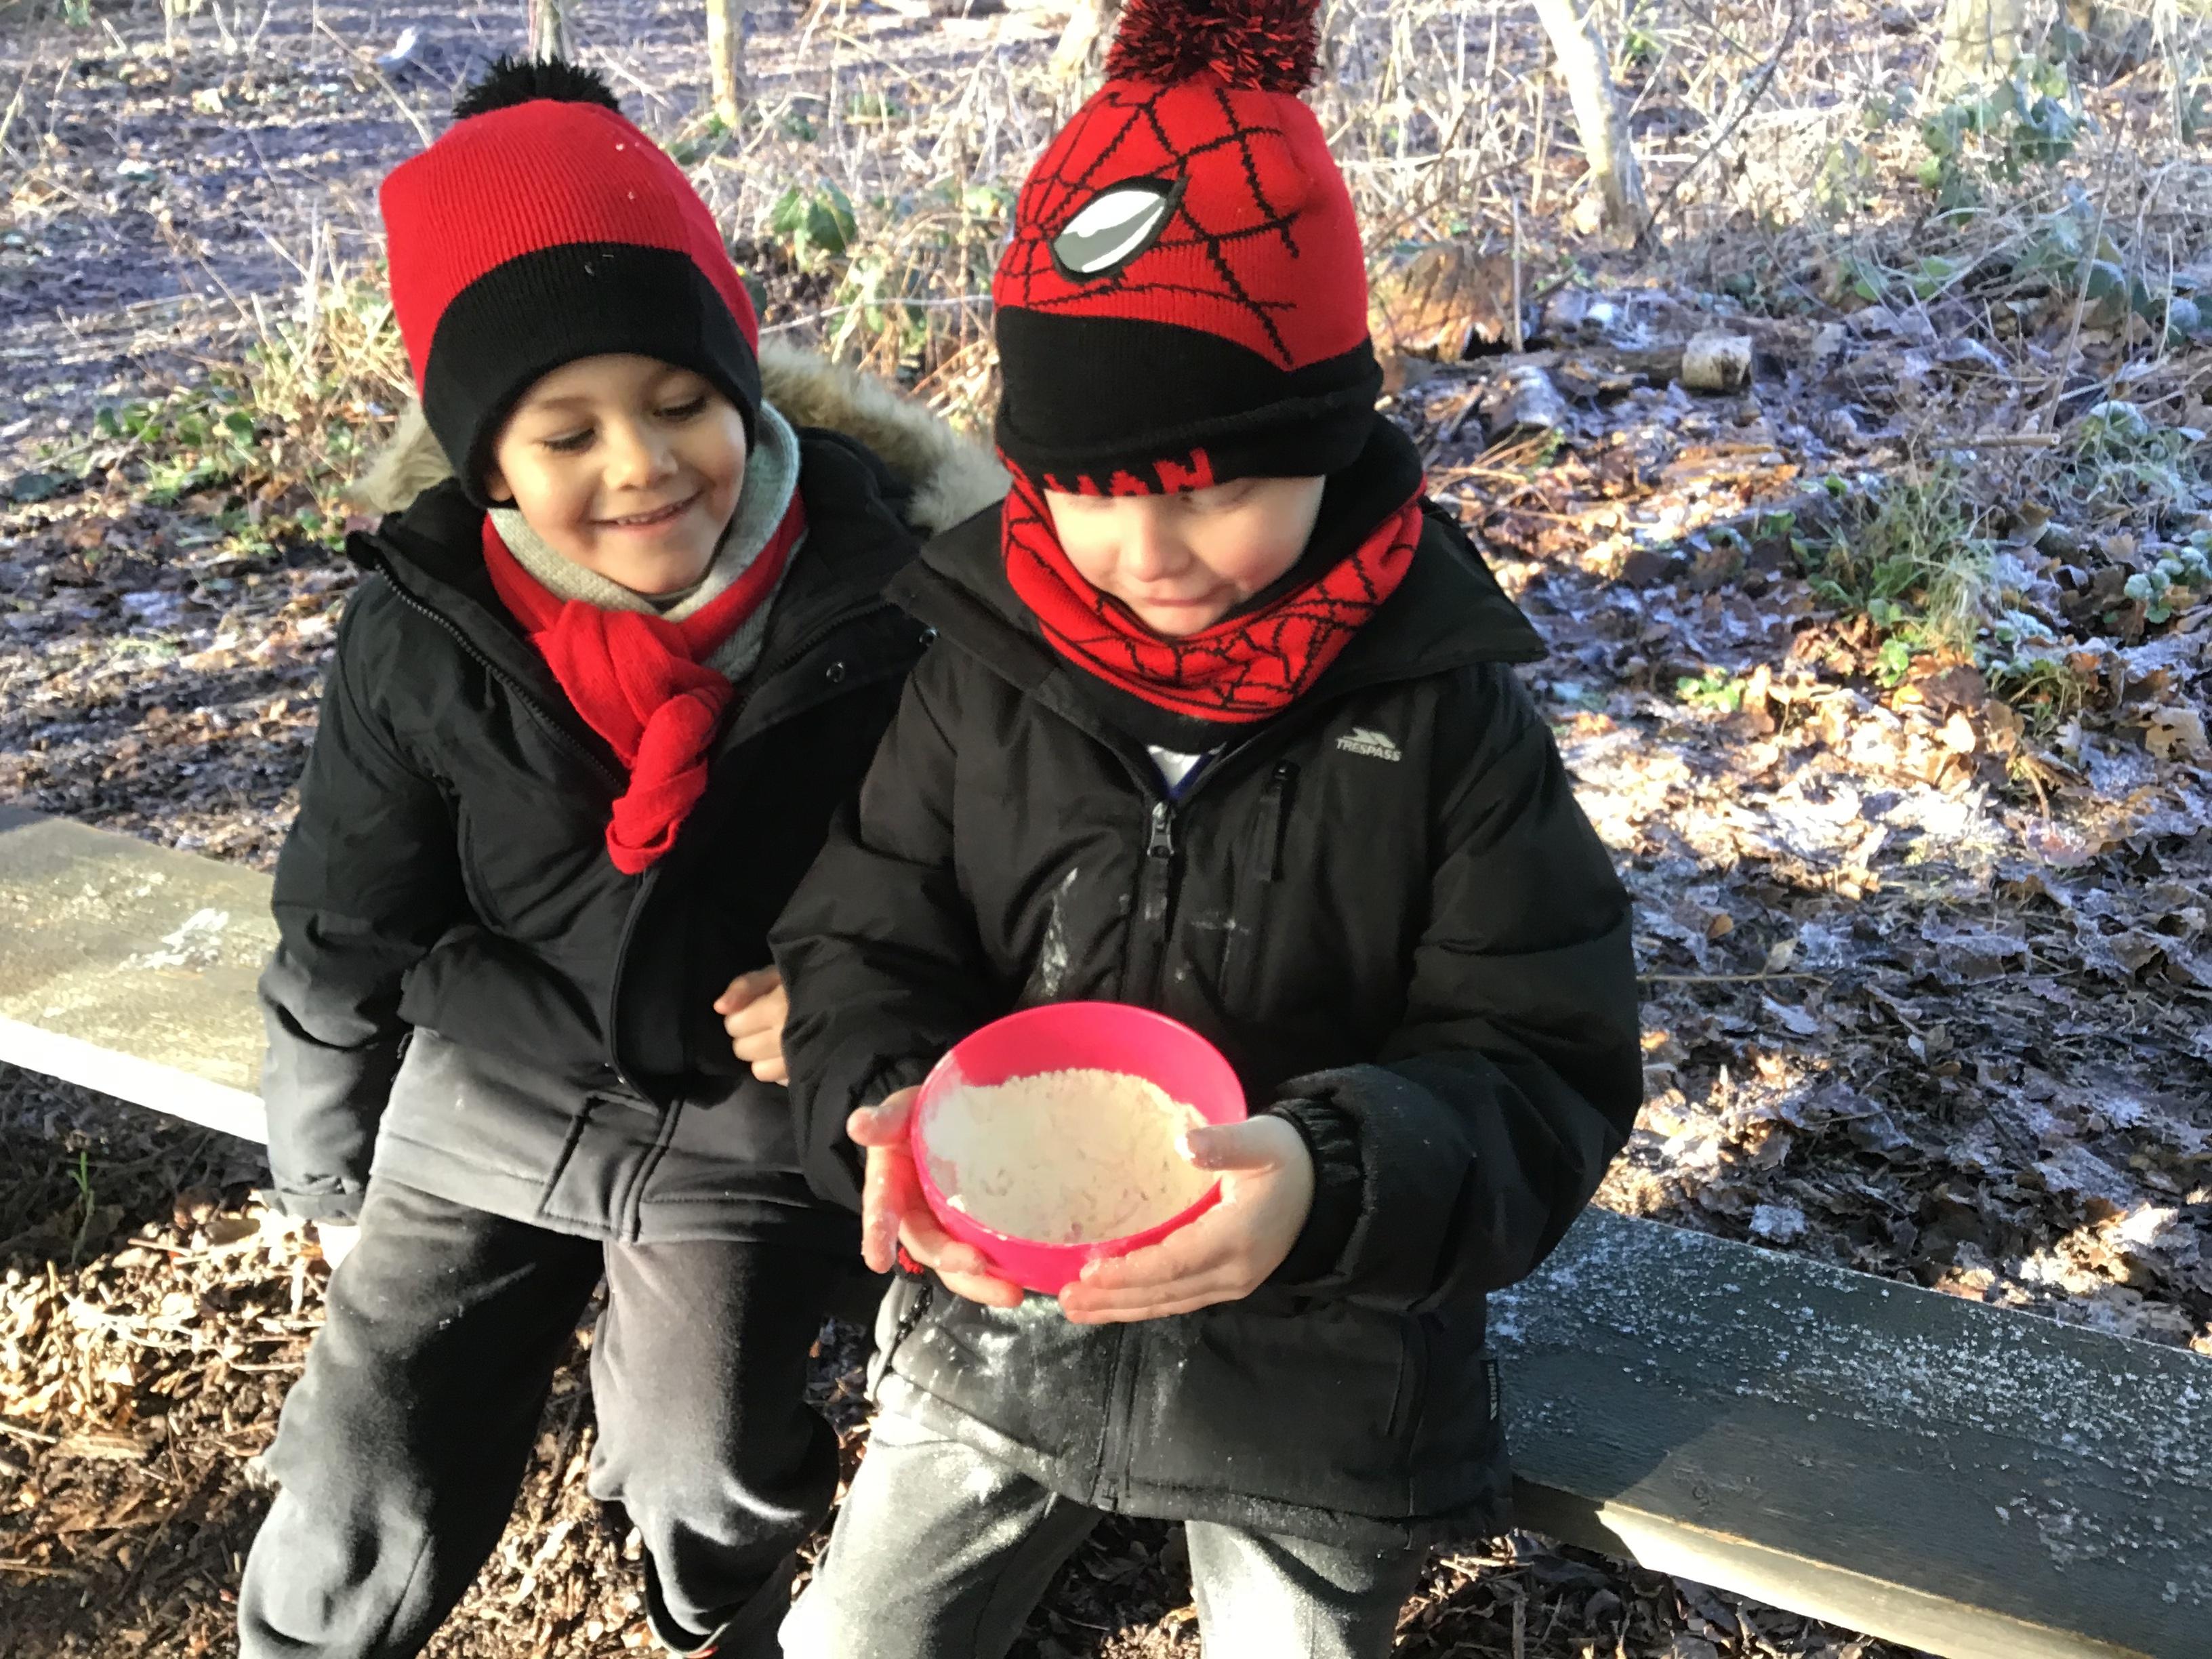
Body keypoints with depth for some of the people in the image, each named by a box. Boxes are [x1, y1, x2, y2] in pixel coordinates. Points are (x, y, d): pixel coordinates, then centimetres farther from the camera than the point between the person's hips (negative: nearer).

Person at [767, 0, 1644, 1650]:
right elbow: (867, 940, -7)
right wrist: (887, 1107, -29)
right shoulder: (984, 665, -13)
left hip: (1317, 1378, -1)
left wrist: (1333, 1185, -38)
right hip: (999, 1319, 2)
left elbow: (1545, 1067, -18)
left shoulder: (1446, 711, -19)